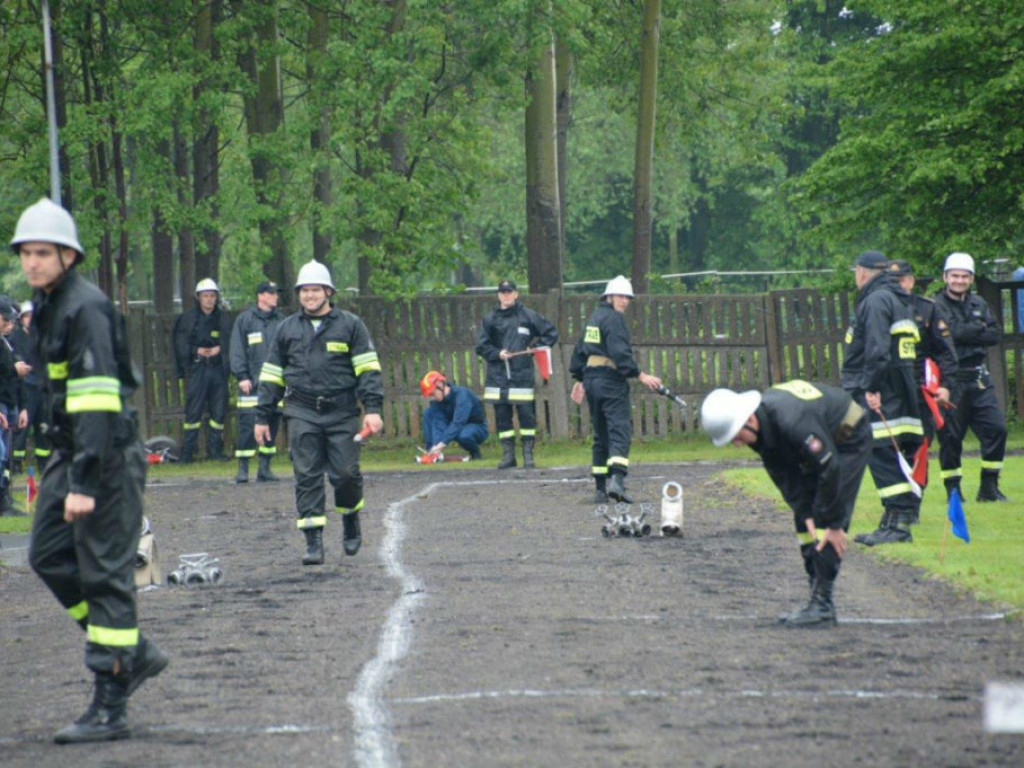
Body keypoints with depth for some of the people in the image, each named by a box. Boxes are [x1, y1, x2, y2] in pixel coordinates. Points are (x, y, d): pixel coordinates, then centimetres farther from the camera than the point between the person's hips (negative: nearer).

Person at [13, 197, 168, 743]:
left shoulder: (86, 309, -18)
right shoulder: (46, 306, 13)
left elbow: (97, 399, -24)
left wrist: (85, 483, -27)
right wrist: (63, 471, 23)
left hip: (107, 457, -10)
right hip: (68, 452, 10)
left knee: (104, 574, -6)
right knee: (48, 555, 10)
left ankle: (109, 710, -2)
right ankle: (135, 653, 21)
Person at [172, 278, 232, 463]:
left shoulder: (223, 318, 12)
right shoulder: (188, 318, 4)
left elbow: (230, 343, 11)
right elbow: (181, 344, 2)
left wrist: (219, 349, -8)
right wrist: (197, 351, -13)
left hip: (218, 369, 3)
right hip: (196, 369, -3)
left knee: (218, 410, 3)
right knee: (193, 410, -7)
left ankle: (215, 450, 11)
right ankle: (187, 451, -3)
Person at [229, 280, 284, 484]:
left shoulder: (280, 321, 13)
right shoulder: (245, 319, 0)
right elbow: (237, 351, -1)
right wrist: (241, 376, -9)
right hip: (252, 383, -4)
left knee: (272, 424, 5)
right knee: (248, 425, -8)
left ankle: (265, 468, 12)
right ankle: (242, 469, -4)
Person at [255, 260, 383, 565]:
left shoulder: (349, 325, 5)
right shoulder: (287, 329, 12)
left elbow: (368, 368, 1)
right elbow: (271, 376, 16)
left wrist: (373, 408, -10)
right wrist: (262, 417, 13)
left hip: (342, 413, -2)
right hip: (302, 414, 2)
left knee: (346, 473, -4)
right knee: (307, 477, -6)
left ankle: (351, 519, 26)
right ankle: (313, 543, -5)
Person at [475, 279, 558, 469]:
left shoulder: (528, 316, 4)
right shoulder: (491, 319, 8)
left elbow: (551, 333, 12)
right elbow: (481, 346, 9)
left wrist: (535, 348, 2)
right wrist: (497, 354, -6)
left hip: (522, 374, -2)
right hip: (498, 375, 2)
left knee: (527, 414, -5)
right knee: (502, 416, 3)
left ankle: (528, 454, 2)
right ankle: (508, 454, 9)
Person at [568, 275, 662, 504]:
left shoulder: (594, 318, 18)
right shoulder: (613, 318, -10)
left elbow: (580, 350, 24)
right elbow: (620, 353, -20)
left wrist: (579, 379, 32)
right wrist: (640, 376, -22)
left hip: (591, 379, 9)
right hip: (611, 381, -9)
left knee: (601, 436, 13)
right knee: (620, 432, -15)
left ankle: (600, 488, 12)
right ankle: (616, 480, -32)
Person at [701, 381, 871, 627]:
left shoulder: (792, 422, -39)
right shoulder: (760, 430, -13)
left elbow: (829, 470, -32)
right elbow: (783, 475, -4)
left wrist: (833, 524, -26)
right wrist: (805, 513, -13)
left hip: (849, 439, -8)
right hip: (820, 441, 8)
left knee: (825, 528, -16)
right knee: (805, 524, 4)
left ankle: (822, 605, -16)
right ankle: (819, 601, 7)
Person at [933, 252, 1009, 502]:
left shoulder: (979, 304, 14)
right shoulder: (936, 306, -5)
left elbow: (996, 335, 3)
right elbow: (950, 332, -20)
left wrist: (966, 334, -10)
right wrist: (978, 328, -9)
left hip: (979, 379, 5)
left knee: (996, 428, 0)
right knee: (950, 435, -1)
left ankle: (989, 487, 8)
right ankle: (953, 489, 10)